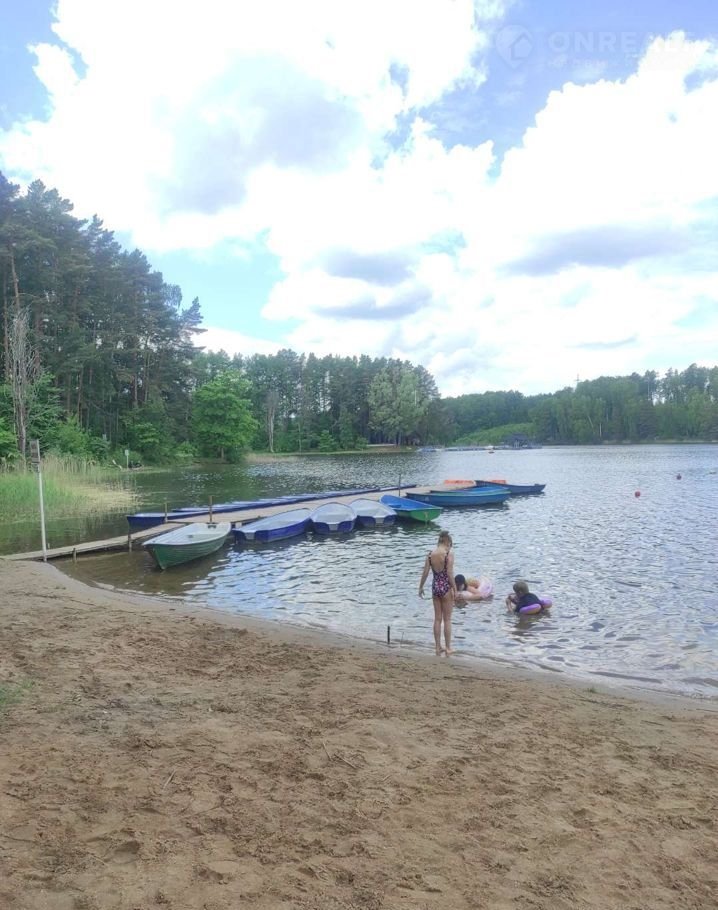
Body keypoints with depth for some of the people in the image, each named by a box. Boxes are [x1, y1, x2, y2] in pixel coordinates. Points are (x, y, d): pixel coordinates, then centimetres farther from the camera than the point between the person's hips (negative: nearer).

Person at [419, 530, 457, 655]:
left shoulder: (430, 554, 1)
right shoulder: (449, 554, -13)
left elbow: (425, 572, 2)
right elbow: (450, 573, -17)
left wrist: (421, 587, 11)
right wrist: (455, 589, -9)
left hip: (435, 586, 4)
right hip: (446, 587, -4)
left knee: (437, 619, 13)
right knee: (447, 619, 7)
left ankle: (438, 647, 18)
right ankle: (448, 648, 13)